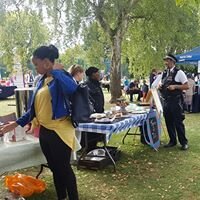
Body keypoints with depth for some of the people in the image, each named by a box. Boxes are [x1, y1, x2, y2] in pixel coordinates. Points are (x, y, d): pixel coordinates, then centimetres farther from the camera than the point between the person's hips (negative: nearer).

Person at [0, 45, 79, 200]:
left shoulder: (60, 77, -12)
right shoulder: (42, 81, 11)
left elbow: (72, 88, -38)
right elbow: (35, 108, 16)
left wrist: (54, 71, -26)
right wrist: (16, 123, 13)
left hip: (59, 132, -8)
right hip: (44, 132, 8)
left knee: (64, 169, 5)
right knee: (55, 169, 19)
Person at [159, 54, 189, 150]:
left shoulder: (179, 72, -7)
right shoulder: (164, 73, 12)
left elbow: (186, 86, -9)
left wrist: (175, 86, -21)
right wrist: (160, 86, -1)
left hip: (176, 101, -6)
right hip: (166, 101, 6)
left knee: (178, 122, -1)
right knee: (169, 122, 12)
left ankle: (184, 142, 13)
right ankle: (172, 141, 26)